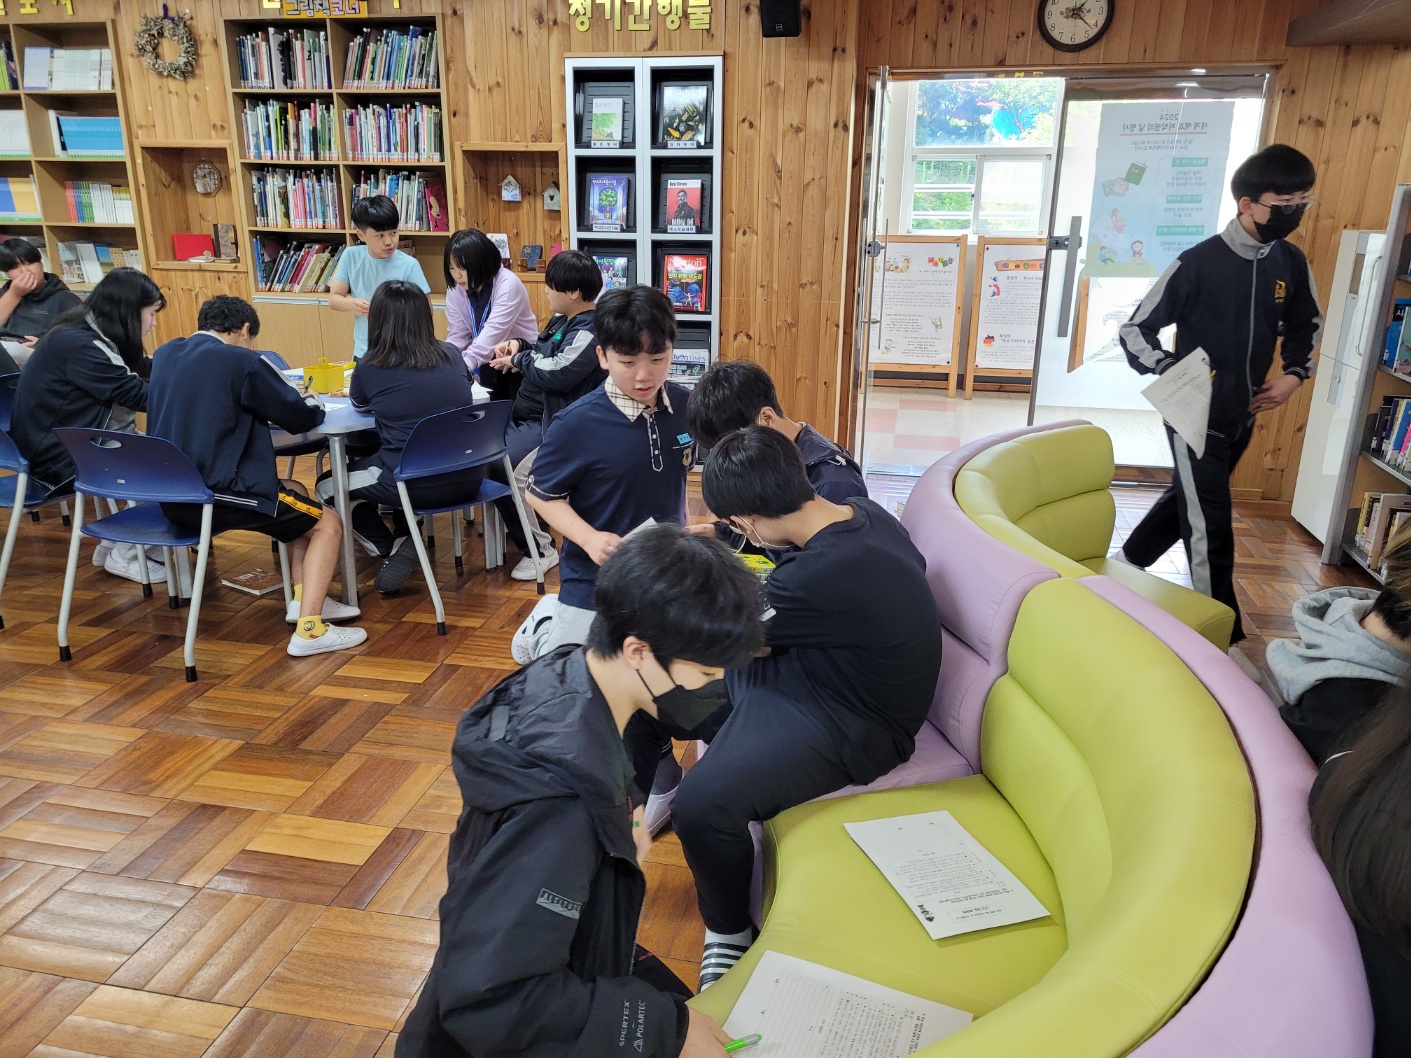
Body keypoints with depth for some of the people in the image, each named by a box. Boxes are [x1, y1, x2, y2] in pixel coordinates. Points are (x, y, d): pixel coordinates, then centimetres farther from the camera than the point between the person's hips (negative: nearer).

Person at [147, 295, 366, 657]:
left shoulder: (165, 354, 11)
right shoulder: (241, 361, -10)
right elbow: (302, 417, -2)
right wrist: (314, 402, 20)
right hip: (218, 494, -8)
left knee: (295, 493, 27)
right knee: (328, 523, 8)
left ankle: (302, 597, 22)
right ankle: (309, 628, -5)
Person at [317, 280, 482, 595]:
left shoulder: (370, 368, -6)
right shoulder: (451, 355, 3)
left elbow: (360, 406, 16)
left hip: (418, 485, -5)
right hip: (467, 477, 5)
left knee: (326, 487, 22)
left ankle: (391, 547, 8)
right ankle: (404, 536, 17)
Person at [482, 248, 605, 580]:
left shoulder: (589, 333, -19)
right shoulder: (562, 320, 12)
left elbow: (556, 373, -29)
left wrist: (519, 360, -12)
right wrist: (518, 345, 7)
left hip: (551, 422, -11)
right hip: (526, 414, 11)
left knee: (505, 471, -28)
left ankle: (540, 550, -10)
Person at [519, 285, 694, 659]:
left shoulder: (685, 406, -8)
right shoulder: (576, 425, -20)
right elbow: (542, 495, -10)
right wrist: (590, 539, -24)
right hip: (595, 583, -4)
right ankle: (544, 626, 37)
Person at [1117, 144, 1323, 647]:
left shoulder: (1292, 263, 1)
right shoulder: (1198, 262, -17)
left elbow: (1306, 325, 19)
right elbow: (1134, 331, -12)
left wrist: (1294, 374, 3)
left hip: (1243, 417, 7)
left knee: (1187, 501, 21)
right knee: (1211, 527, -3)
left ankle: (1128, 561, 43)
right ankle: (1225, 637, 8)